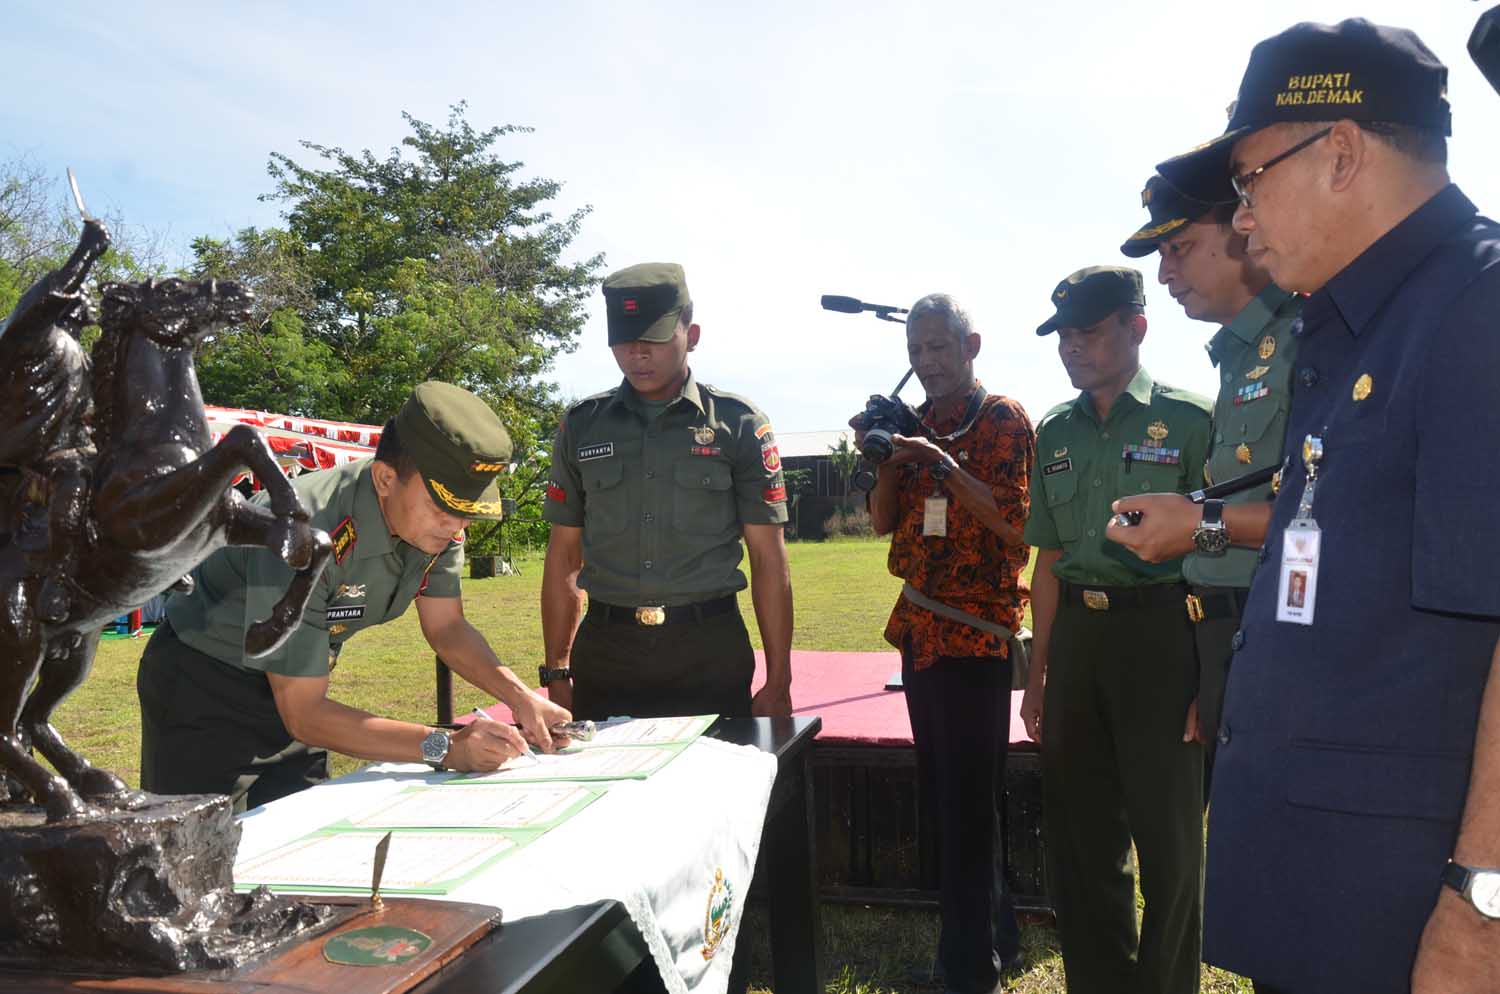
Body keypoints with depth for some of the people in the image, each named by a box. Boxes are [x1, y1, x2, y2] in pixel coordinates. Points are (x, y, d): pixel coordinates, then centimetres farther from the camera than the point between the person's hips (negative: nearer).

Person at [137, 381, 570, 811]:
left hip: (299, 684, 6)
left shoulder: (438, 518, -15)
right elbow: (304, 715, -31)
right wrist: (444, 747, -38)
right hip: (205, 694, -6)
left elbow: (447, 629, -1)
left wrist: (519, 695, -18)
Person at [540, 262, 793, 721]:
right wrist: (556, 675, 5)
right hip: (606, 651, 2)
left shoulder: (739, 425, -1)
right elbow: (563, 558, 9)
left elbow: (769, 560, -1)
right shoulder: (581, 426, 6)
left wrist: (778, 684, -4)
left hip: (711, 652, -2)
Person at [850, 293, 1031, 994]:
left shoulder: (1004, 419, -6)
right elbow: (884, 521, 10)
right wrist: (887, 458, -5)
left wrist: (941, 463, -21)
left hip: (976, 628, -7)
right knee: (940, 791, 14)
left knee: (966, 803, -3)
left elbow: (1013, 521, -14)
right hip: (919, 624, 7)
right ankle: (996, 938, 31)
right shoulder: (914, 424, 13)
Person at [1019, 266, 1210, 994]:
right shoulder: (1055, 433, 10)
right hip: (1076, 633, 5)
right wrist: (1039, 675, 12)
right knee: (1078, 828, 13)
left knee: (1166, 830, 4)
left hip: (1160, 632, -5)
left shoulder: (1189, 419, -5)